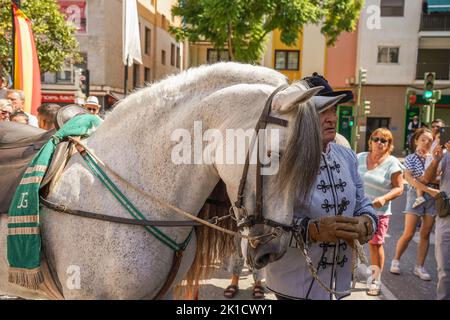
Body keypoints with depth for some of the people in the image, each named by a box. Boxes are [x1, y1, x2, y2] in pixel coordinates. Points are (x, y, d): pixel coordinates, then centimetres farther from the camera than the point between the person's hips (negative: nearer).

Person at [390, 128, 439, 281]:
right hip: (416, 195, -3)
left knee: (425, 234, 7)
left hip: (432, 198, 3)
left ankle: (419, 267, 17)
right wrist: (429, 189, -23)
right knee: (408, 233, -4)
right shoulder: (411, 158, -2)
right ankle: (396, 260, 15)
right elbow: (409, 179, -14)